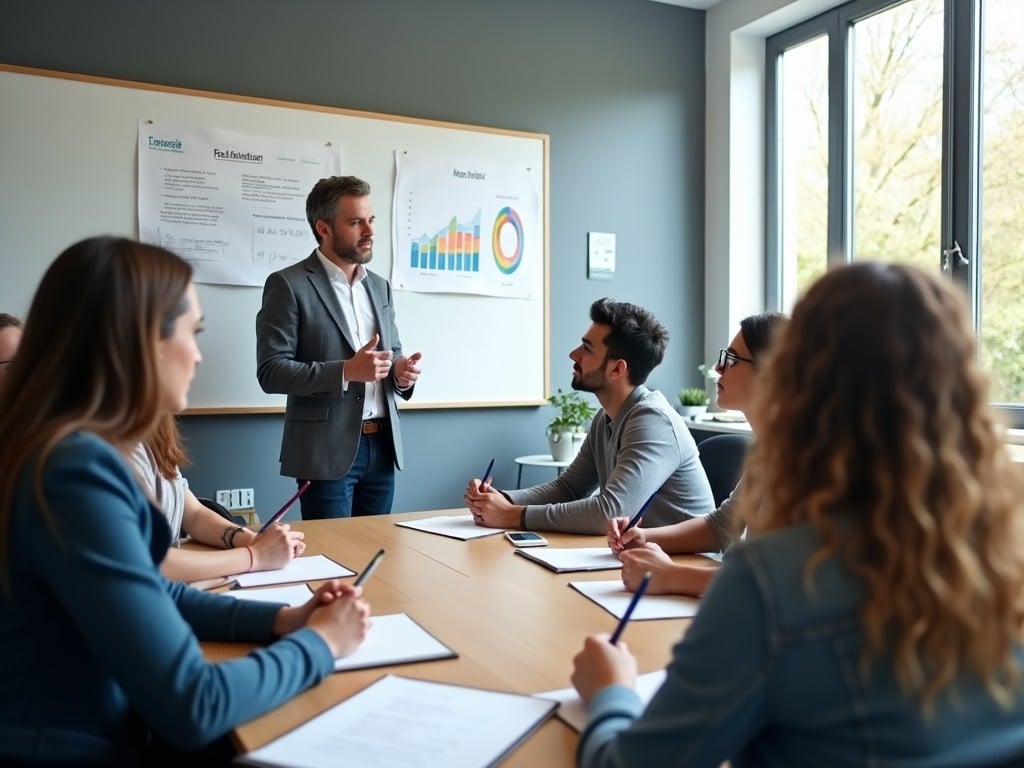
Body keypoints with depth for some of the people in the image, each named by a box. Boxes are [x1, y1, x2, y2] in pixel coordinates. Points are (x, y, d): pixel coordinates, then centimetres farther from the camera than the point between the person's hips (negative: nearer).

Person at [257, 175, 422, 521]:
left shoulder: (379, 286, 14)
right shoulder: (289, 285, -6)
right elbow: (271, 371, -12)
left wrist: (401, 370, -4)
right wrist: (345, 371, -22)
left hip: (381, 445, 6)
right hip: (327, 450, -6)